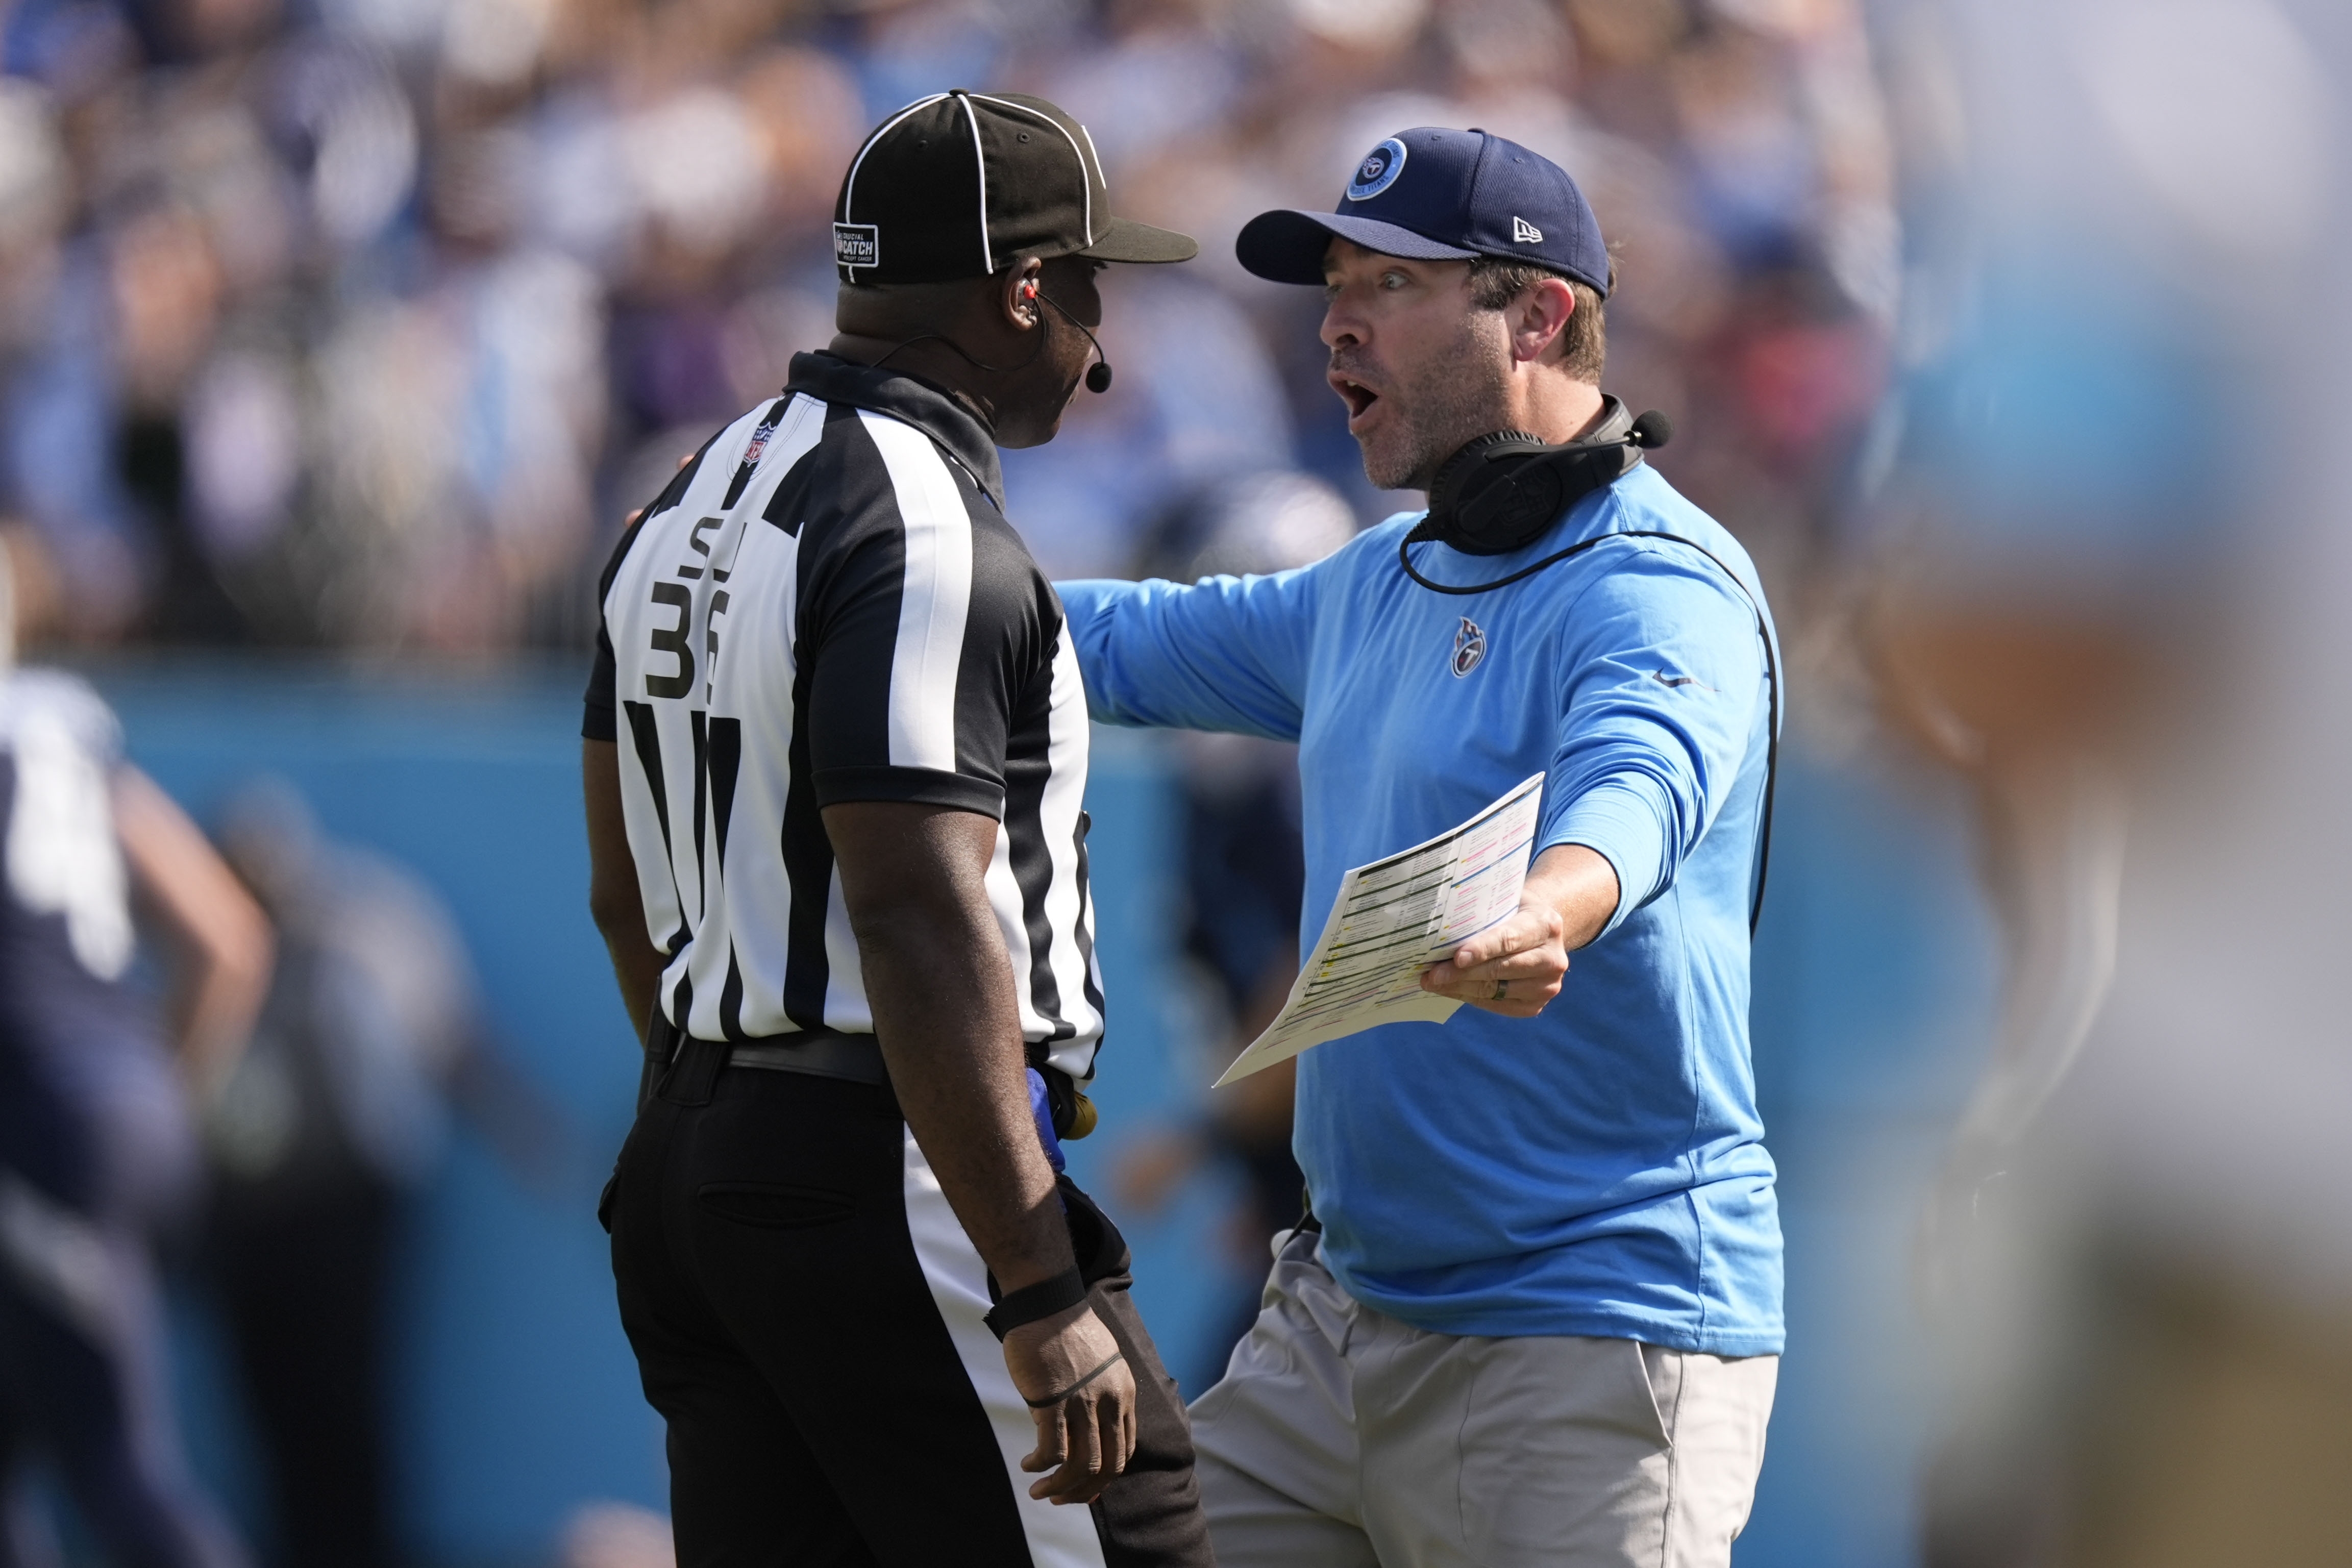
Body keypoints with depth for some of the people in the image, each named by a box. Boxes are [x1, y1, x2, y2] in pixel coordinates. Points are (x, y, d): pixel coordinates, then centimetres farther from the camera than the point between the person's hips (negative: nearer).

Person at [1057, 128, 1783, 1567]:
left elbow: (1636, 792, -36)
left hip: (1592, 1333, -9)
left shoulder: (1656, 591, -15)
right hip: (1344, 1312, 9)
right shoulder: (1379, 587, 16)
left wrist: (1540, 915, -58)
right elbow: (1140, 643, 32)